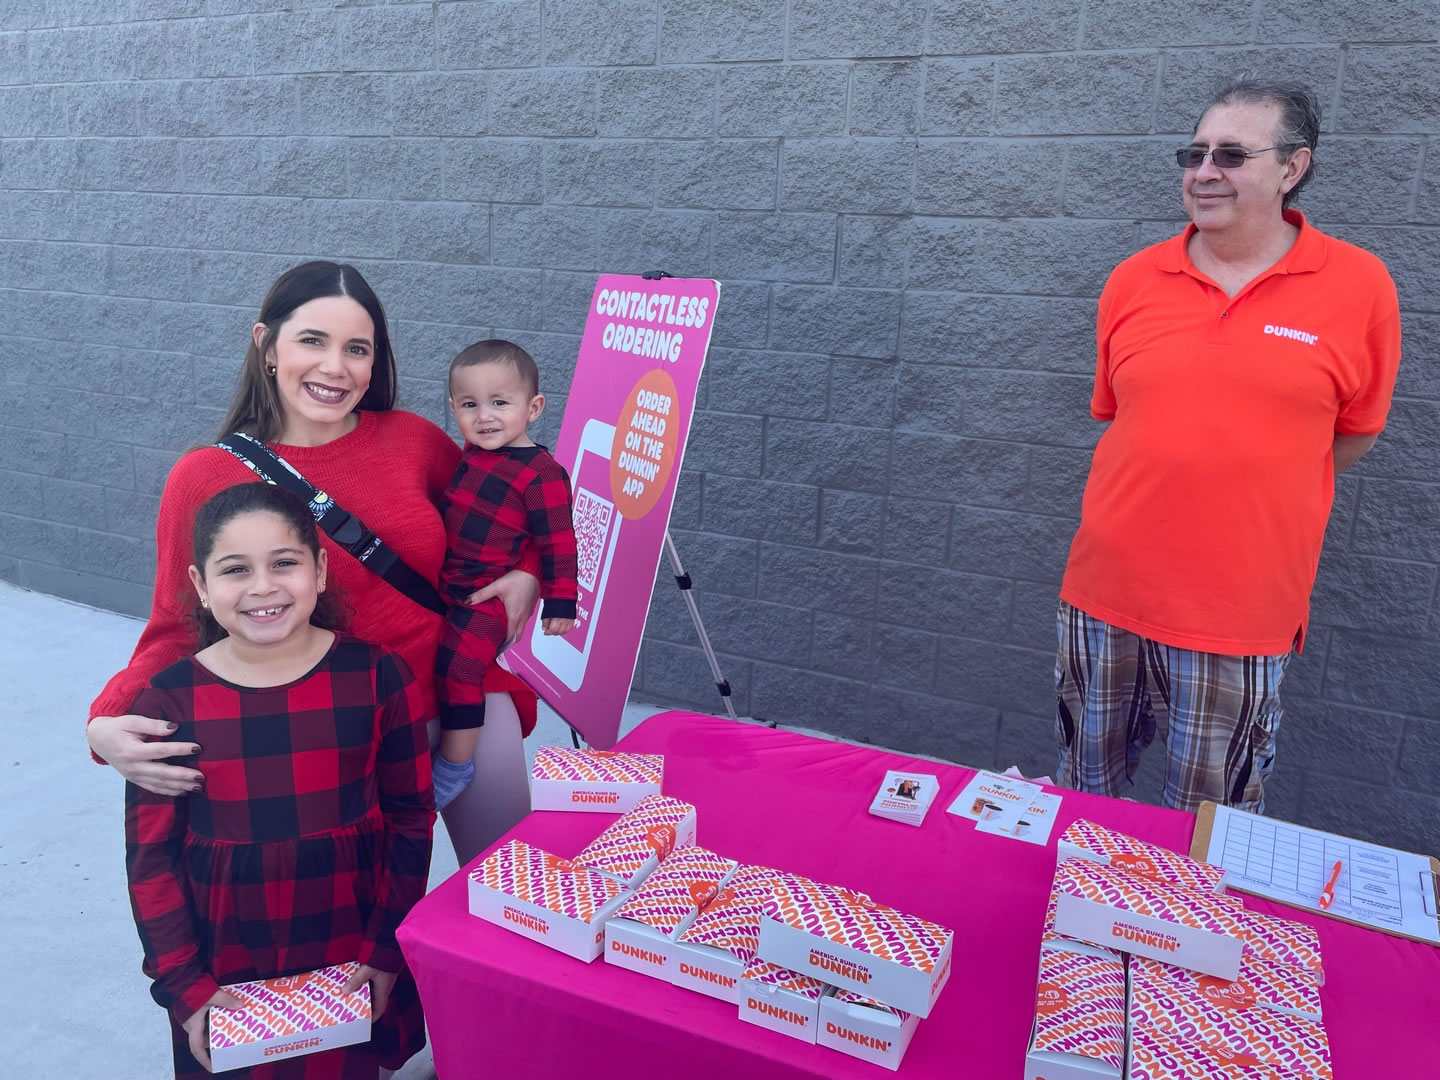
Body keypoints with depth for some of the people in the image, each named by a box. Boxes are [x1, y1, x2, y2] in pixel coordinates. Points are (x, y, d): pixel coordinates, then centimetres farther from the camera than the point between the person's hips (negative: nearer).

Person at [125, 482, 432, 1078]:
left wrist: (386, 952, -2)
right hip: (226, 972, 1)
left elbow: (411, 819, -3)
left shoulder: (378, 677, -11)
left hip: (352, 957, 0)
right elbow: (150, 856, -2)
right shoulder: (169, 700, -9)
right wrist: (185, 988, -4)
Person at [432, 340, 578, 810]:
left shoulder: (541, 473, -18)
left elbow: (558, 542, -14)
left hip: (487, 595, -9)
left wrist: (560, 603, -12)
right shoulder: (472, 452, 6)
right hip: (441, 583, 9)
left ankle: (455, 765, 1)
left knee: (457, 665, -18)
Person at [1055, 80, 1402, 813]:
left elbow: (1354, 431, 4)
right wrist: (1177, 488, 8)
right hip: (1105, 591, 3)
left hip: (1240, 612, -2)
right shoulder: (1134, 280, 2)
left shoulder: (1359, 286, -5)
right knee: (1086, 792, 18)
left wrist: (1255, 498, 7)